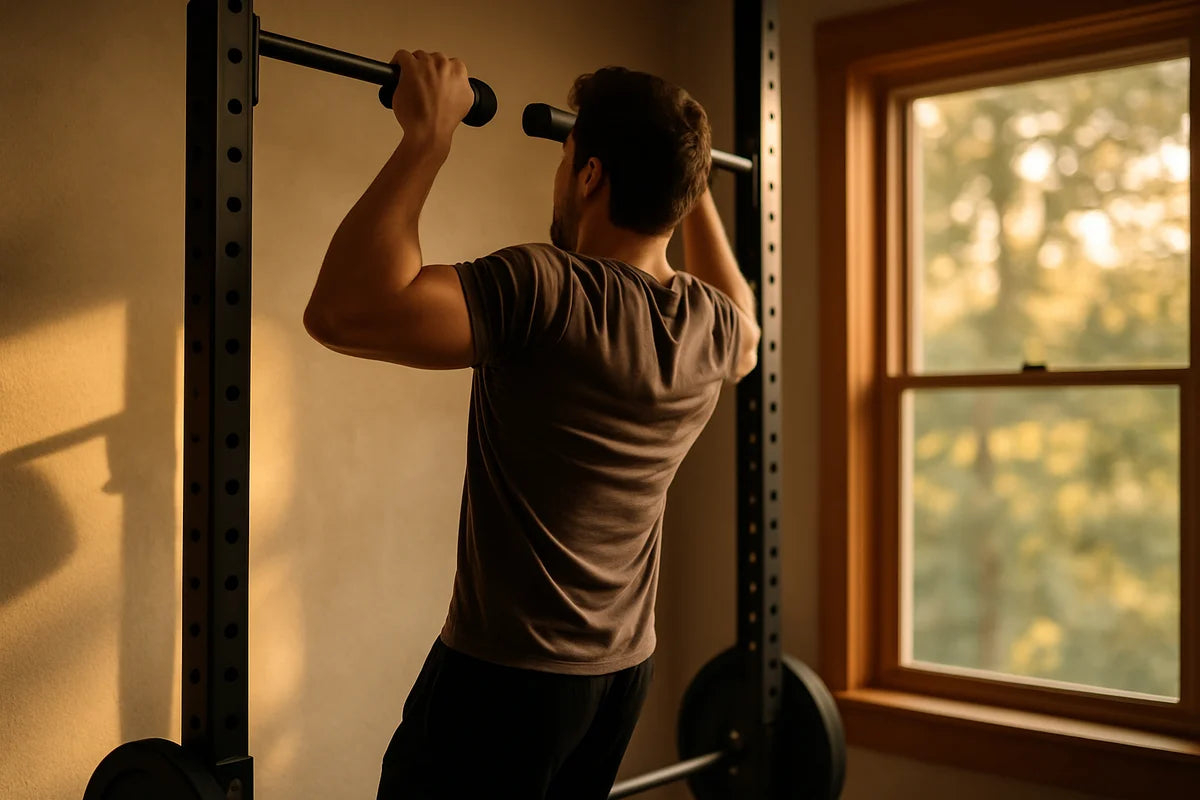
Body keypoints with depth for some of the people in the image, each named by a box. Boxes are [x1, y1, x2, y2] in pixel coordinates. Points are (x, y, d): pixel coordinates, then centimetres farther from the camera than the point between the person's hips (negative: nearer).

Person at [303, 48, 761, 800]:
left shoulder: (548, 294, -24)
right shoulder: (712, 323, -1)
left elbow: (345, 310, -33)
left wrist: (429, 136, -25)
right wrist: (695, 188, 25)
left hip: (506, 678, -7)